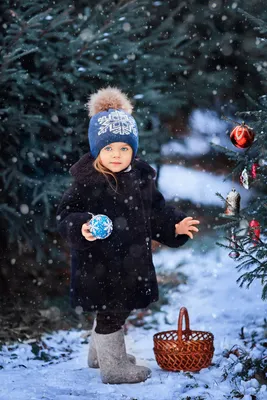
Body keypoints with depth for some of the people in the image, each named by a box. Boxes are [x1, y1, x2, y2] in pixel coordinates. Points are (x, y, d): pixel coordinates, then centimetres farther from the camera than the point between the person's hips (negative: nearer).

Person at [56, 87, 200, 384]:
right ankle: (114, 367, 19)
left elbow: (156, 211, 15)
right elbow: (66, 216, -16)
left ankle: (100, 353, 41)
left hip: (132, 260, 7)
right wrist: (81, 228, -35)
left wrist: (175, 226, 4)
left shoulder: (141, 178, 3)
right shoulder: (86, 183, -16)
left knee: (115, 310, 20)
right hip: (99, 263, -7)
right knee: (109, 313, 3)